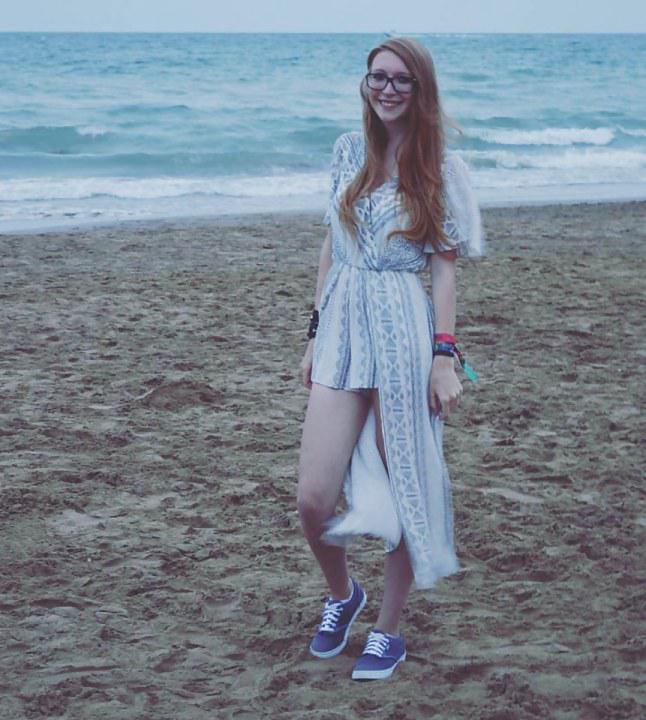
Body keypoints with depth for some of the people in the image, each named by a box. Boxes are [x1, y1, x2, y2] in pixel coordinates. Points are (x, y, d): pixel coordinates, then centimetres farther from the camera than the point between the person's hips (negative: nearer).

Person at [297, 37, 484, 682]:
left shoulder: (438, 169, -1)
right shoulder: (349, 151, 9)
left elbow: (444, 266, -2)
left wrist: (444, 357, -8)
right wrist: (315, 334, 13)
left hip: (403, 337, -3)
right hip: (342, 331, 3)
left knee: (401, 491, 5)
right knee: (312, 499, -3)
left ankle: (388, 631, 23)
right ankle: (340, 595, 28)